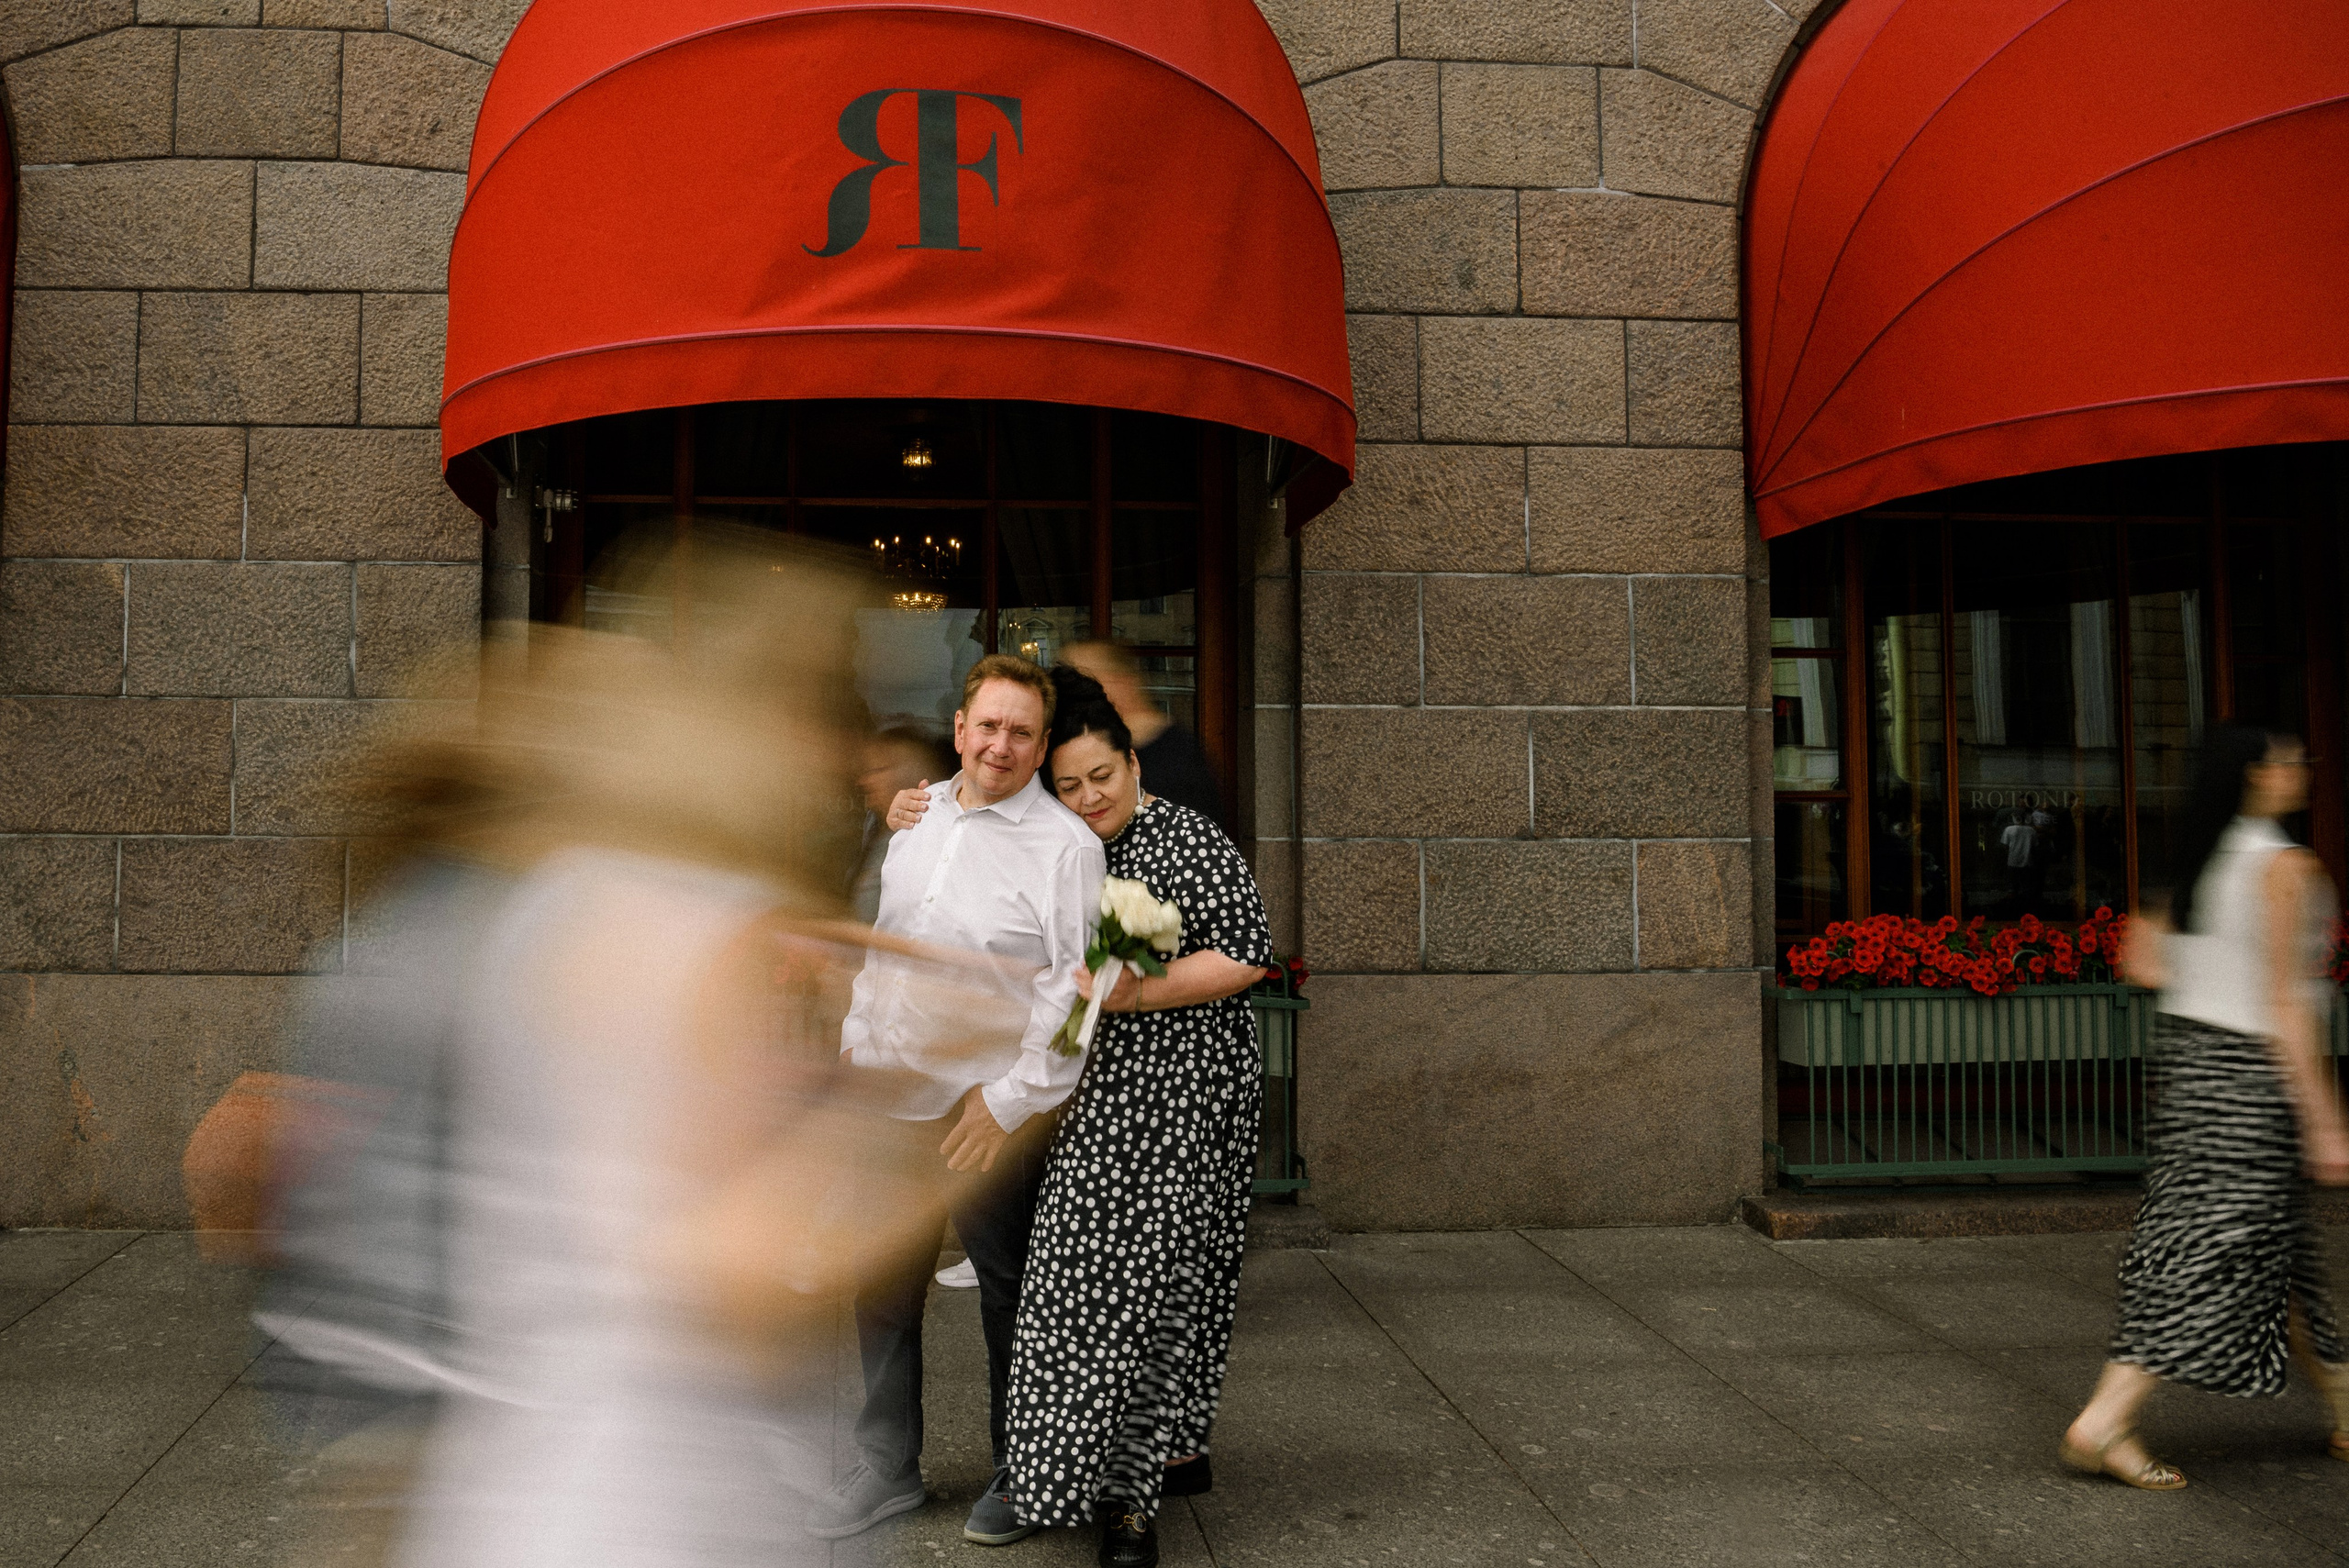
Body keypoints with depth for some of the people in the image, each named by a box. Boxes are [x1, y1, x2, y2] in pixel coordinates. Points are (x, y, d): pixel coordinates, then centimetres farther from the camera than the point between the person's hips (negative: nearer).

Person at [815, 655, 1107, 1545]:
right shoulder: (919, 815, 10)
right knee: (883, 1287, 15)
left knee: (1008, 1295, 7)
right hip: (887, 1097, 6)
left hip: (992, 1110, -6)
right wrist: (856, 1037, 16)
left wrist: (1010, 1101, -16)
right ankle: (888, 1467, 32)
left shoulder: (1065, 845, -11)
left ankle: (1019, 1477, 27)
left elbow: (1073, 990, -15)